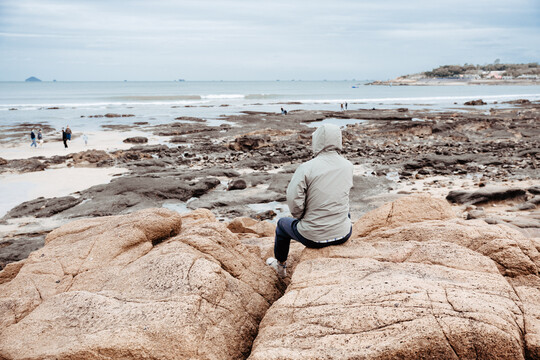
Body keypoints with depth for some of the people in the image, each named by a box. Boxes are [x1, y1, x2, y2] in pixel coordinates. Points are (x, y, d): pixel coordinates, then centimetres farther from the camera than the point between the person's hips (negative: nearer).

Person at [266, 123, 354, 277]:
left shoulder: (307, 168, -20)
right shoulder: (348, 166, -5)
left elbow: (293, 198, -21)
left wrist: (300, 217, 0)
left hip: (313, 237, -4)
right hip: (343, 234, 4)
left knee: (283, 224, 30)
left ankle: (280, 266, 52)